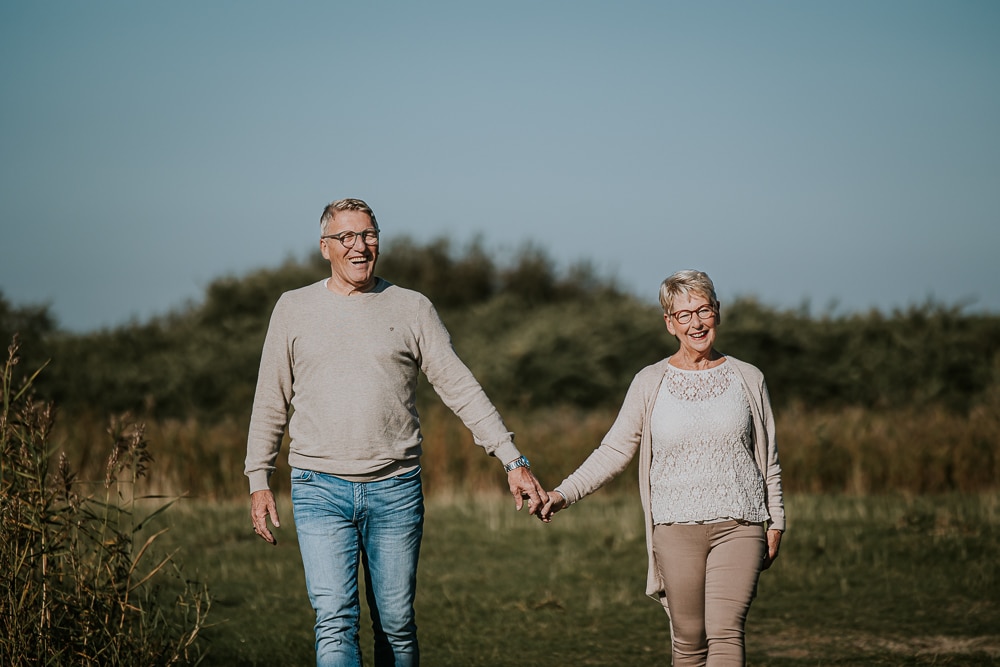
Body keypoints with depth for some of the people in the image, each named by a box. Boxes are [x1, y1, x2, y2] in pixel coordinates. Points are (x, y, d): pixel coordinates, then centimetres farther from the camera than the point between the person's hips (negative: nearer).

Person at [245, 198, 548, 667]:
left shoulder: (412, 308, 6)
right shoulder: (294, 309, 8)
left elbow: (461, 389, 4)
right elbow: (270, 401, 12)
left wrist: (513, 460, -3)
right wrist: (258, 480, 7)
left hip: (396, 488, 1)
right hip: (320, 488, -1)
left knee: (396, 625, 4)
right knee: (335, 622, -11)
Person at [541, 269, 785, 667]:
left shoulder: (747, 379, 8)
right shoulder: (650, 383, 6)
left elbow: (769, 460, 13)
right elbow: (615, 450, 5)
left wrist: (775, 523, 12)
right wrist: (564, 494, -7)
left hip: (738, 526, -1)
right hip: (677, 529, 1)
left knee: (725, 632, -15)